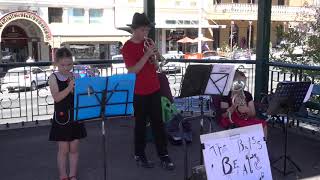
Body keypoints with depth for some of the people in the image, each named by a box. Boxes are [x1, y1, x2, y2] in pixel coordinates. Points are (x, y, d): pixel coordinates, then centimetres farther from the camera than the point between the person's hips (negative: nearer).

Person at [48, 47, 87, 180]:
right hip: (62, 116, -3)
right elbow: (57, 97, -18)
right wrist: (69, 87, -29)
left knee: (74, 148, 11)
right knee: (63, 149, 5)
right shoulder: (54, 78, -5)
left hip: (76, 115, 3)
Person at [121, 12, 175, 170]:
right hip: (139, 93, -5)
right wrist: (147, 54, -24)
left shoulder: (147, 43, 8)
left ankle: (164, 155, 16)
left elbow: (155, 66, 11)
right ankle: (139, 155, 22)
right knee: (140, 124, 6)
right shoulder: (127, 47, -10)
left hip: (154, 90, 6)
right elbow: (132, 71, -20)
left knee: (158, 123, 9)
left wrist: (154, 55, -9)